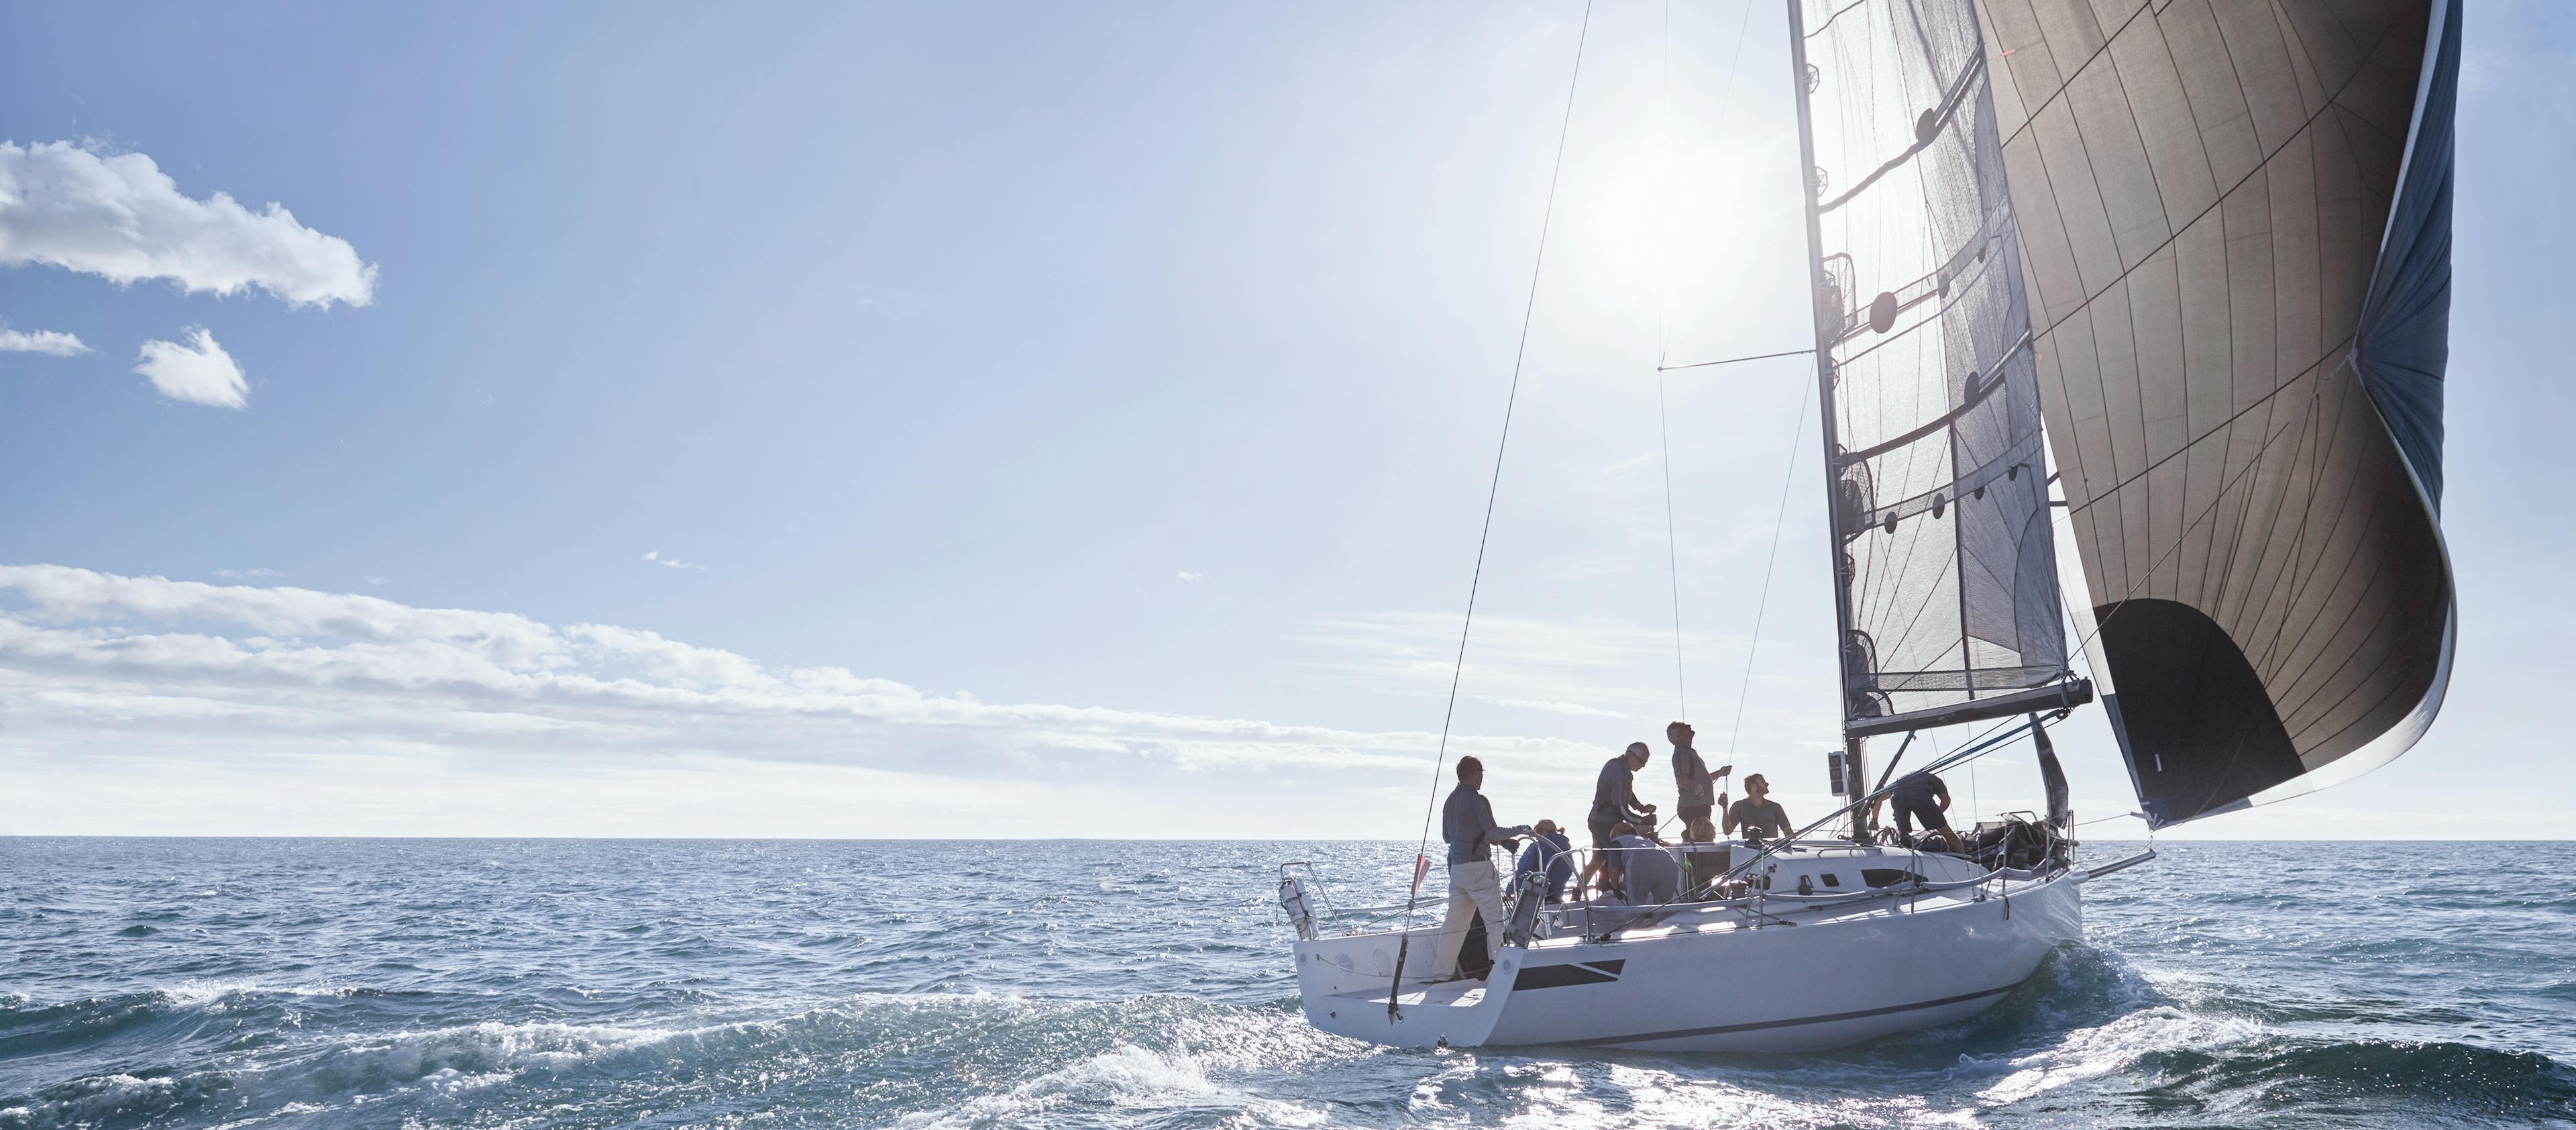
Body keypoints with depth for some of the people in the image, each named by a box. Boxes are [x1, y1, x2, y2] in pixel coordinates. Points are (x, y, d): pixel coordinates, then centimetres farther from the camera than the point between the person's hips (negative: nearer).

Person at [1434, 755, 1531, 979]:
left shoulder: (1450, 801, 13)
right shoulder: (1477, 800, -12)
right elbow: (1493, 832, -13)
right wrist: (1519, 830, 1)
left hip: (1456, 866, 8)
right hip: (1478, 866, -7)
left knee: (1455, 921, 10)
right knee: (1494, 918, 1)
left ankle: (1441, 971, 10)